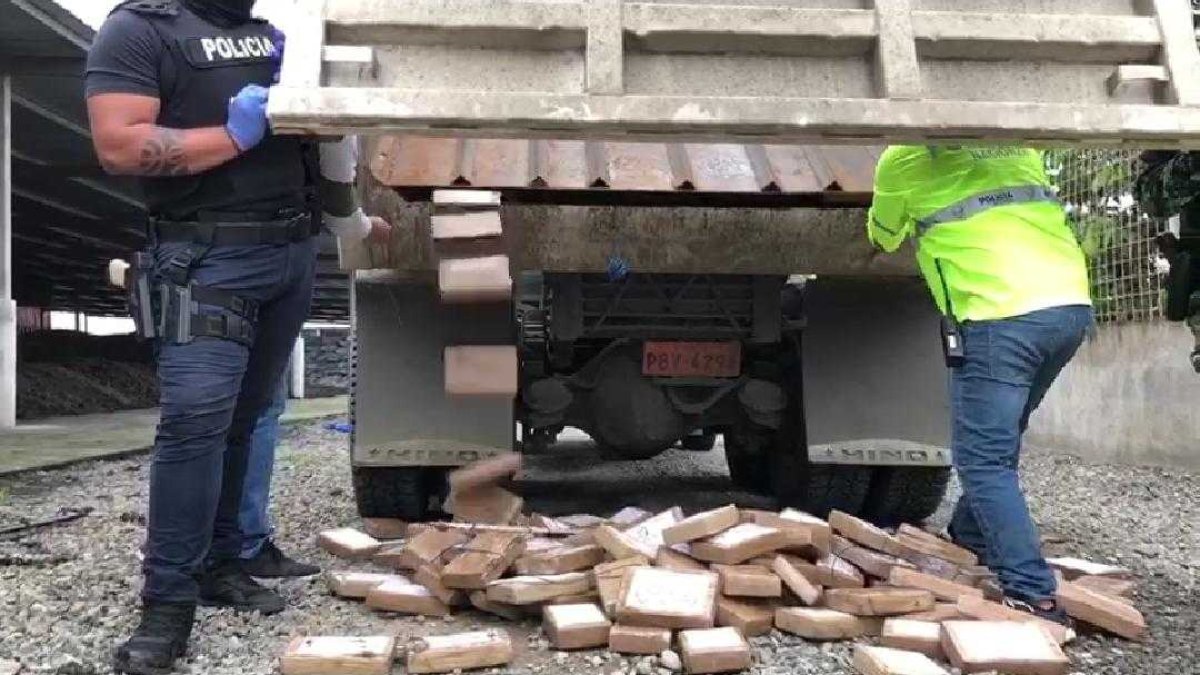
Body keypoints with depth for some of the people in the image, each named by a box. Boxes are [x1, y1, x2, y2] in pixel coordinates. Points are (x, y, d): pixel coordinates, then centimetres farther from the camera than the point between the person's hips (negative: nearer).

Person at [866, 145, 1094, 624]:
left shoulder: (905, 156, 9)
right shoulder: (1020, 146, 23)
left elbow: (883, 237, 27)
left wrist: (910, 224, 50)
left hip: (1001, 315, -7)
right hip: (1072, 305, 7)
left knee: (984, 460, -1)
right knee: (999, 446, 23)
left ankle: (1033, 597, -8)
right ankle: (970, 542, 37)